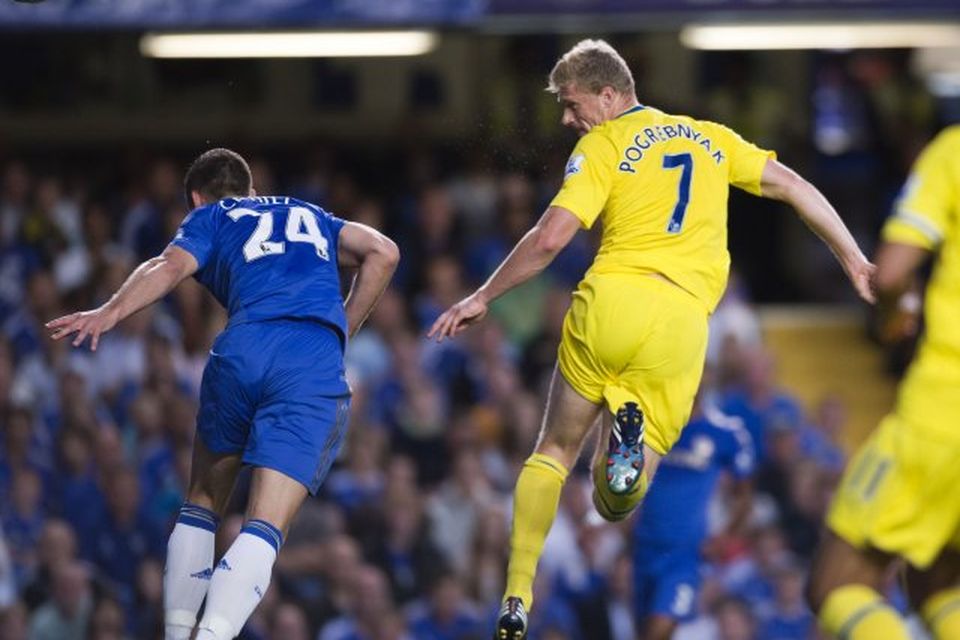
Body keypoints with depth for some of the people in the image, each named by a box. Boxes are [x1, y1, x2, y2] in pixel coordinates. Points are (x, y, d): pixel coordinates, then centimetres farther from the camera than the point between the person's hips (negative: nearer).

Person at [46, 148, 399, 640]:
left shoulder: (208, 218, 25)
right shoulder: (310, 216, 35)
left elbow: (170, 266, 3)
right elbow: (382, 252, 21)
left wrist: (110, 313, -11)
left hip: (244, 348, -1)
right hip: (318, 366, 1)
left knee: (202, 504, 21)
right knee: (264, 530, -8)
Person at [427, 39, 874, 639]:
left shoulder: (602, 145, 5)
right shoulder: (710, 137, 19)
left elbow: (550, 239, -4)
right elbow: (790, 184, 17)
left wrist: (482, 298, 6)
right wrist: (855, 262, 22)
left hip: (610, 302, -3)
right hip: (682, 319, 3)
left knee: (555, 451, 18)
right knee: (616, 505, 10)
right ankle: (633, 441, -28)